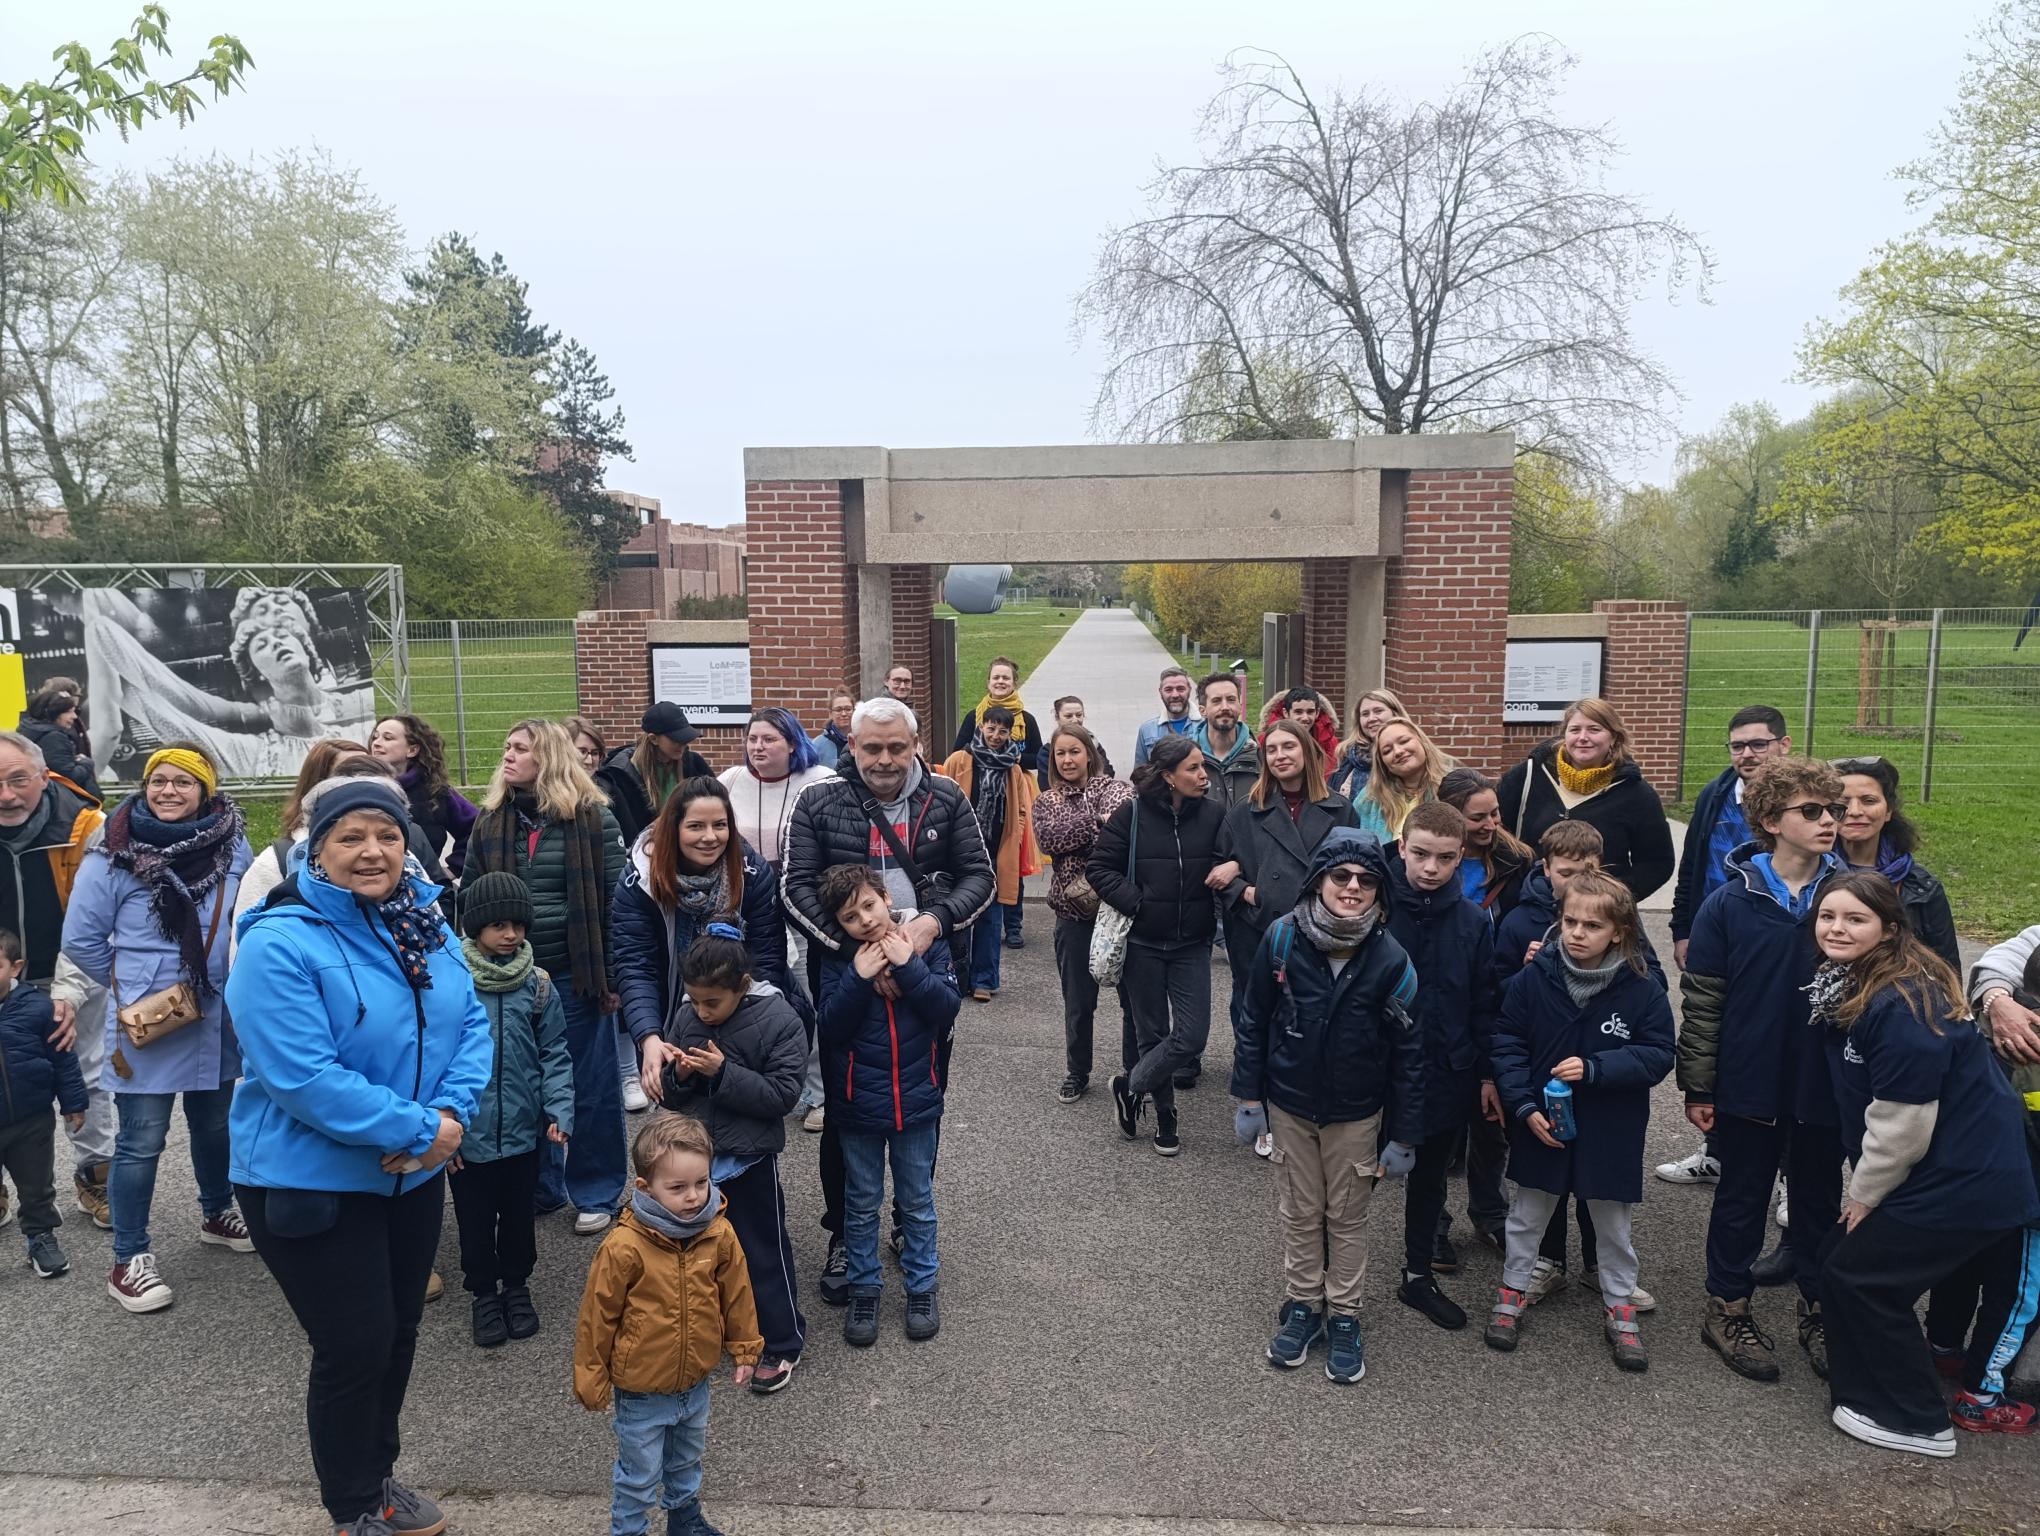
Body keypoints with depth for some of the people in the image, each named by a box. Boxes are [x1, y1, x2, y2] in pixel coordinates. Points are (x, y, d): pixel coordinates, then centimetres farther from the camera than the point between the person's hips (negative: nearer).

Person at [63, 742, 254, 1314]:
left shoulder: (232, 846, -1)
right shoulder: (113, 854, -10)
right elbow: (81, 938, -4)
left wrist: (240, 983, 5)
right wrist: (128, 987, 0)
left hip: (218, 1020, 4)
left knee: (215, 1125, 20)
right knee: (141, 1142, 2)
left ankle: (217, 1213, 42)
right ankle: (130, 1258, 17)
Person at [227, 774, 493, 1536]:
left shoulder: (424, 924, 0)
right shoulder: (279, 944, -22)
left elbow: (470, 1021, 1)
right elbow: (303, 1078, -27)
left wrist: (452, 1113, -16)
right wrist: (416, 1129, -24)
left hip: (413, 1175, 7)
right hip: (314, 1182, -6)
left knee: (399, 1334, 19)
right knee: (355, 1348, 4)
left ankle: (378, 1474, 42)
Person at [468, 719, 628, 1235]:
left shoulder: (592, 818, -6)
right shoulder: (489, 822, 6)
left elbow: (617, 899, -7)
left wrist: (614, 975, -10)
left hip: (576, 973, -4)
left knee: (590, 1084, 6)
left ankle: (598, 1192, 22)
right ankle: (539, 1187, 30)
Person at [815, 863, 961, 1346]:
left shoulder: (926, 945, -7)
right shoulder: (838, 960, -7)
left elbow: (948, 1008, -15)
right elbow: (831, 1027, -13)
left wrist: (908, 966, -23)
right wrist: (859, 977, -24)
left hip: (916, 1102, 0)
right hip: (858, 1106, 0)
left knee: (917, 1202, 15)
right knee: (862, 1205, 15)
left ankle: (922, 1287, 31)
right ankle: (864, 1289, 31)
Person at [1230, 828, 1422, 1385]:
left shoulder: (1390, 961, -19)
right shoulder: (1282, 938, -17)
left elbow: (1408, 1053, -9)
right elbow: (1254, 1021, -5)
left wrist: (1402, 1136, -6)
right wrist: (1248, 1097, -2)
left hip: (1356, 1114, -1)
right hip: (1288, 1106, 1)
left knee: (1347, 1216, 15)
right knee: (1299, 1211, 17)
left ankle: (1344, 1317, 33)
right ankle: (1302, 1304, 36)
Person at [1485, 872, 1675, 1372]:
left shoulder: (1643, 989, -15)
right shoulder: (1534, 977, -13)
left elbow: (1657, 1055, -12)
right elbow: (1506, 1042, -7)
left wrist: (1594, 1068, -25)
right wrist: (1524, 1105, -14)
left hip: (1611, 1133, 0)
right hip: (1540, 1125, 1)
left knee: (1615, 1223, 17)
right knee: (1527, 1215, 18)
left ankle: (1620, 1308, 36)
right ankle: (1511, 1293, 36)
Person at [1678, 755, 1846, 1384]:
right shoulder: (1730, 903, -11)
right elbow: (1702, 1001, -7)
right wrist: (1697, 1086, -6)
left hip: (1826, 1086, 2)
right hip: (1749, 1087, -2)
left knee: (1820, 1199, 17)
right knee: (1742, 1198, 13)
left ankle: (1819, 1310, 36)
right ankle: (1728, 1309, 29)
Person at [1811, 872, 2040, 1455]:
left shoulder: (1900, 1008, -26)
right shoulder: (1849, 986, 3)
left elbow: (1901, 1125, -21)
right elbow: (1875, 1111, 13)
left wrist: (1863, 1195, -8)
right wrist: (1864, 1190, 11)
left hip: (1963, 1183, -9)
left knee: (1854, 1273, 0)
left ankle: (1914, 1422, 16)